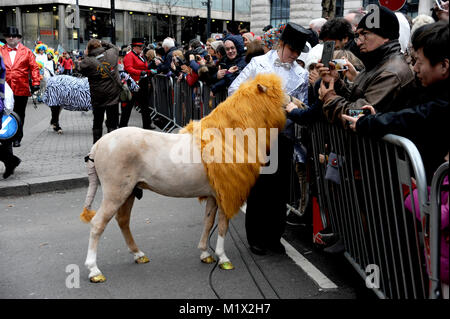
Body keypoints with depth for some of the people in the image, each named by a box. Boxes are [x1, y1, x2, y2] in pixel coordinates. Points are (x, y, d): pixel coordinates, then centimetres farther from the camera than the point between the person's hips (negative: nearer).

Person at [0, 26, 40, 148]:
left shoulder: (26, 52, 6)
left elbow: (34, 67, 4)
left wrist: (35, 83, -5)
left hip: (21, 88, 0)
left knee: (19, 114, 8)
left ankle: (17, 138, 18)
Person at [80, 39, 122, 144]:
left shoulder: (88, 61, -14)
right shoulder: (112, 54, -6)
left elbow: (82, 71, 4)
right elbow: (115, 48, 17)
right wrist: (103, 43, 19)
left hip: (97, 97, 0)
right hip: (113, 95, 1)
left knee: (97, 123, 15)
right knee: (112, 123, 5)